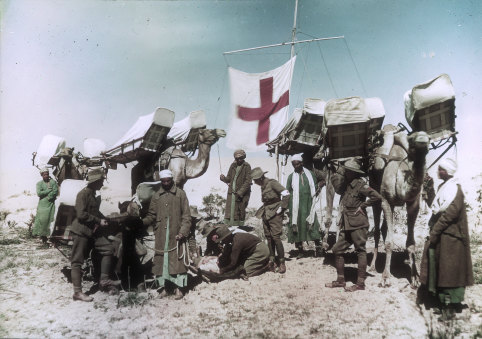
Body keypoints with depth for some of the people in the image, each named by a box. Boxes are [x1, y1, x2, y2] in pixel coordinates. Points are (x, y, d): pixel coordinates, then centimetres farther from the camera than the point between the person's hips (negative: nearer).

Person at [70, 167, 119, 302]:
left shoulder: (93, 194, 14)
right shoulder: (83, 194, -14)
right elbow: (81, 214, -22)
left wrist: (104, 220, 7)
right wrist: (99, 221, -16)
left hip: (93, 231, 9)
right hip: (81, 231, -9)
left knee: (108, 249, 1)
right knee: (77, 261, -1)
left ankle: (104, 280, 6)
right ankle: (77, 292, 4)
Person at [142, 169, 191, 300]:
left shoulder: (180, 194, 3)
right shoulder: (156, 196, 12)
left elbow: (186, 215, 0)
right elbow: (151, 215, 11)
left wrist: (183, 232, -10)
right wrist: (142, 221, -9)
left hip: (176, 234, -3)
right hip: (161, 235, 3)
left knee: (177, 259, -3)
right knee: (161, 259, 4)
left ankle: (178, 287, 5)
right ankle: (163, 286, 15)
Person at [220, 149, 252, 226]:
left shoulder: (246, 166, -5)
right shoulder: (233, 165, 9)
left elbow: (248, 181, -10)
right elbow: (229, 178, 14)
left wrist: (240, 192, -17)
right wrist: (224, 178, -9)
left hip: (242, 194, -4)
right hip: (231, 192, 4)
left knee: (240, 211, -1)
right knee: (229, 211, 2)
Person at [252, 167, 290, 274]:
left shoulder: (272, 183, -10)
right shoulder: (263, 186, 15)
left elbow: (286, 194, -17)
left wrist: (281, 208, -15)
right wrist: (263, 210, 13)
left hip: (275, 214, -8)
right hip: (266, 214, 8)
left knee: (276, 237, -12)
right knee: (268, 237, 6)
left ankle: (282, 263, -7)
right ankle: (271, 261, 11)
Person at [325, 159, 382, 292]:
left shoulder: (360, 185, -12)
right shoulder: (346, 185, 13)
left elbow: (377, 196, -19)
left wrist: (362, 206, -12)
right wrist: (339, 173, 8)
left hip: (358, 225, -9)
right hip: (346, 226, 9)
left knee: (361, 251, 1)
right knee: (337, 250, 9)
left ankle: (360, 283, 7)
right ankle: (340, 280, 18)